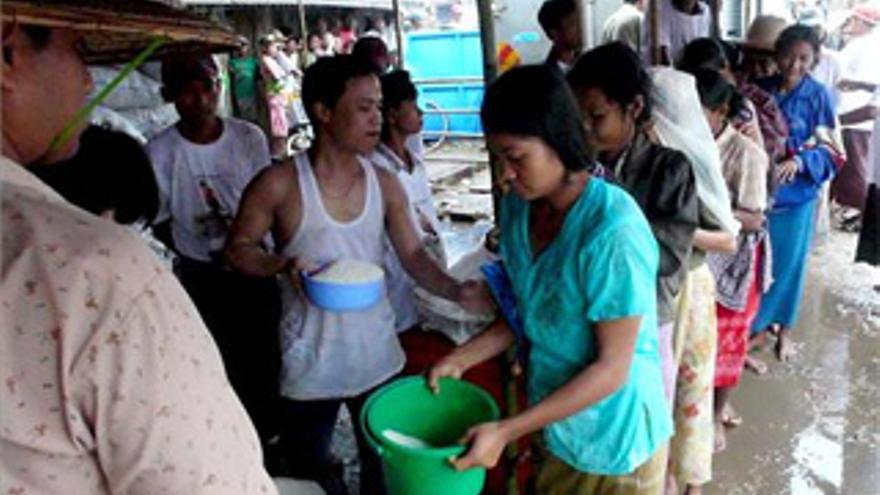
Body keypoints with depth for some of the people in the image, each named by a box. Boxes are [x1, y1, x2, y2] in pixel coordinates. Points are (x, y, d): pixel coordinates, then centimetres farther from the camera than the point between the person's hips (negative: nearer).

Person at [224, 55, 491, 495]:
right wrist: (283, 265, -24)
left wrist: (456, 291, -19)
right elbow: (238, 249, -4)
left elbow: (413, 255, -2)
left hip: (377, 354, 3)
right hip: (310, 362, -3)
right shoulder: (280, 184, -14)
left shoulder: (384, 184, -3)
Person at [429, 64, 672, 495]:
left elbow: (612, 368, -23)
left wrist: (506, 431, -23)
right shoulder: (518, 206, -7)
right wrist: (459, 359, -6)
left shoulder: (614, 231, -28)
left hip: (614, 438, -5)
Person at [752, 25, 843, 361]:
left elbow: (829, 151, -7)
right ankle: (751, 320, 31)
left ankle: (784, 328, 29)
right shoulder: (760, 89, -2)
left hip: (796, 193, -1)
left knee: (788, 262, 10)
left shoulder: (819, 97, -8)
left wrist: (799, 162, -25)